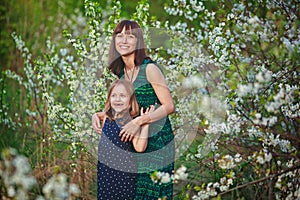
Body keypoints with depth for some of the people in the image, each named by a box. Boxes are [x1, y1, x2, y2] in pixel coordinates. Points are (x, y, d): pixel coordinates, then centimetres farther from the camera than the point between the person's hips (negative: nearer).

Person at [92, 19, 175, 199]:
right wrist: (99, 115, 3)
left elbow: (169, 106, -16)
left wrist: (138, 122, -24)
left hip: (157, 141, -7)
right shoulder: (122, 72, 9)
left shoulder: (150, 68, -13)